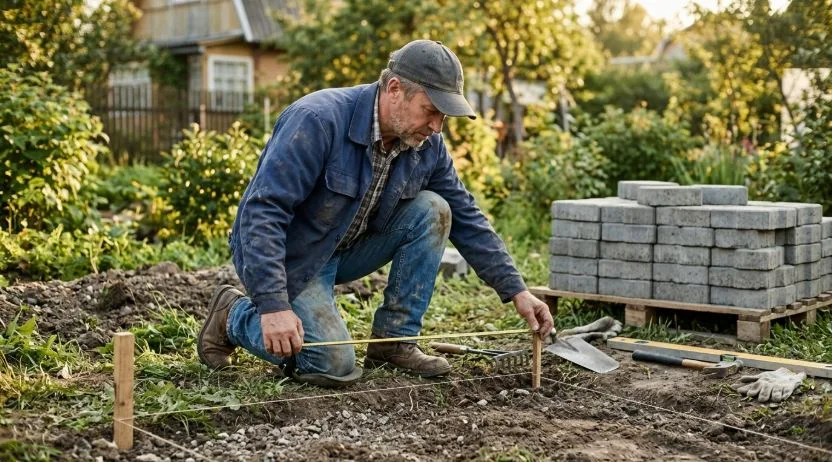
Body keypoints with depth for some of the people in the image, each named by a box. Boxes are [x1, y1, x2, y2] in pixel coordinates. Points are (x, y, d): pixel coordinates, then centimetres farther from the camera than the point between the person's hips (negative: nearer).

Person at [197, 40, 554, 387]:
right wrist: (273, 305, -38)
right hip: (290, 256, -6)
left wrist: (517, 292, -4)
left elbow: (466, 220, 1)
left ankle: (394, 341, -2)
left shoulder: (427, 146, -8)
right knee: (335, 366, -20)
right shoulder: (318, 120, -28)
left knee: (432, 211, -12)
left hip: (347, 249, 6)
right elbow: (261, 210, -31)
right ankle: (233, 315, 6)